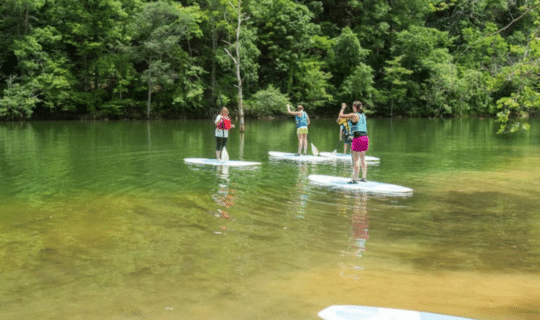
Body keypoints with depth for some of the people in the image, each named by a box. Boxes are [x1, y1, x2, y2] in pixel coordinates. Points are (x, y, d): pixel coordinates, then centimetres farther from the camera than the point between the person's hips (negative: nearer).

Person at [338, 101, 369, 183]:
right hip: (365, 137, 8)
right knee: (362, 159, 16)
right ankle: (364, 177, 21)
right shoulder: (363, 115, 14)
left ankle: (355, 179, -4)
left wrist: (343, 108, 9)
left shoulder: (354, 115, -9)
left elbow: (340, 116, -4)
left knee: (356, 159, -4)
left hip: (358, 138, -8)